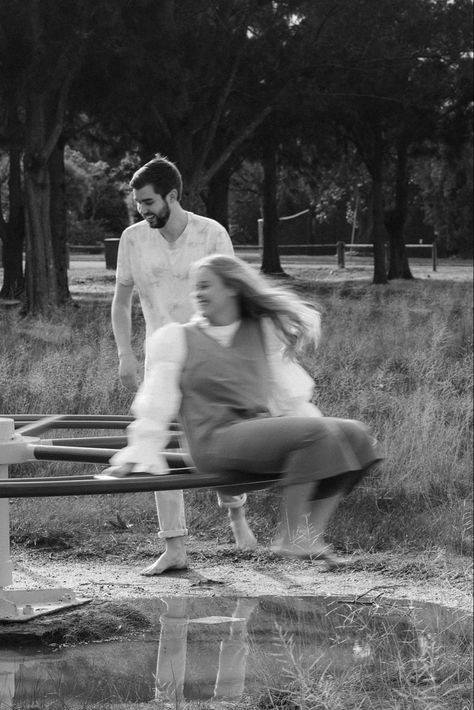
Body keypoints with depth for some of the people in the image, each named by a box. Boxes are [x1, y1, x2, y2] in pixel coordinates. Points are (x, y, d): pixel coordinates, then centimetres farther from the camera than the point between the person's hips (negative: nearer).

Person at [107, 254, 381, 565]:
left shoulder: (263, 331, 19)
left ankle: (312, 531, -16)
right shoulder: (176, 338, 10)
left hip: (263, 431, 6)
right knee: (317, 431, -28)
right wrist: (140, 454, 3)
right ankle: (289, 535, -28)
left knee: (354, 434, -13)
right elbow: (155, 404, 8)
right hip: (218, 442, -6)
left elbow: (289, 392, 22)